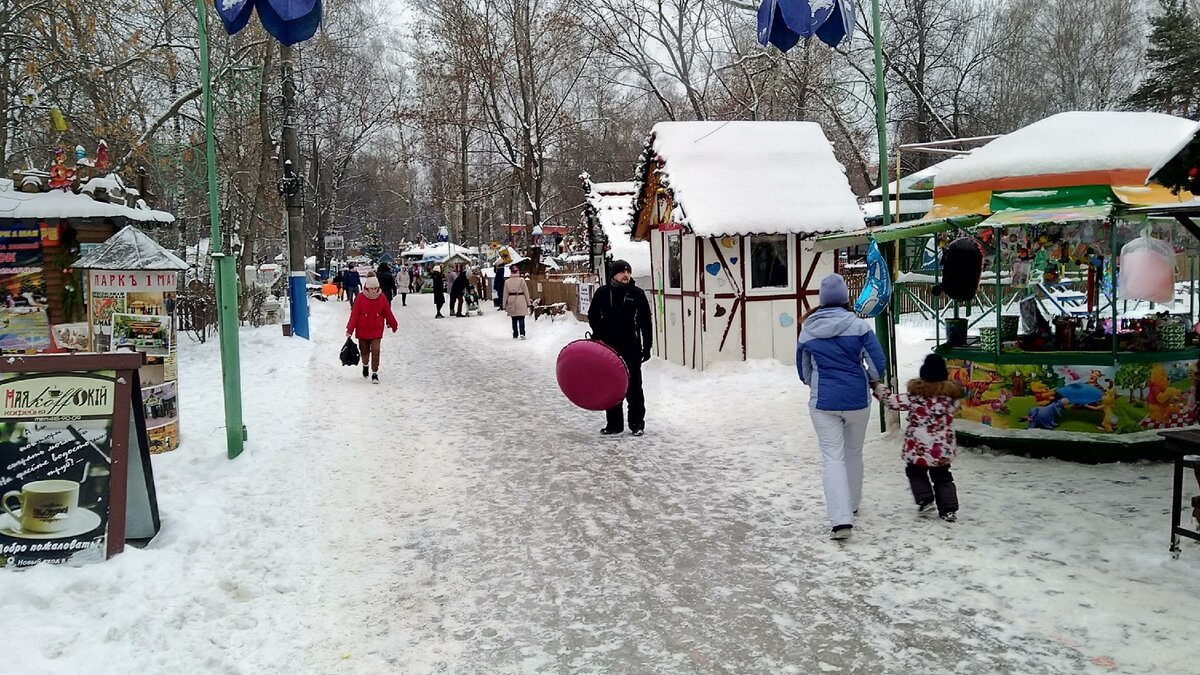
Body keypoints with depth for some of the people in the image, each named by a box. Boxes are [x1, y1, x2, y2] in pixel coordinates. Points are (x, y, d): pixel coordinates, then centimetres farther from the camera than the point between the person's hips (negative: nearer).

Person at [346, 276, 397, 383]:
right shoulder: (360, 298, -10)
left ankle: (375, 373, 0)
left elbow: (388, 313, 7)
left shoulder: (382, 298, -4)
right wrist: (349, 330, -11)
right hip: (362, 331, 0)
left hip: (376, 331, 0)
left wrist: (394, 325, 15)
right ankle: (365, 365, 44)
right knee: (364, 351, 14)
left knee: (375, 351, -9)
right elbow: (354, 315, -9)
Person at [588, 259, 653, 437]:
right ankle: (614, 424, 17)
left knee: (633, 387, 4)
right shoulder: (602, 292, 1)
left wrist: (647, 347, -1)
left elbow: (646, 322, 0)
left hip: (631, 348, -2)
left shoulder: (637, 294, -2)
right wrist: (597, 336, -3)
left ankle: (637, 423, 14)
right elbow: (592, 315, 11)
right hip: (607, 347, 2)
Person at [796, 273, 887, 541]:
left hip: (823, 402, 0)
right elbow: (878, 364, -8)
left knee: (832, 458, -1)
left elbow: (803, 371, 10)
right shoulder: (859, 326, -8)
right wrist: (871, 380, 15)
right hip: (857, 399, 0)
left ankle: (841, 520, -13)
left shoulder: (807, 330, 0)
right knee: (853, 453, 19)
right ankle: (852, 504, 36)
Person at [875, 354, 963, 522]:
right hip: (943, 448, 3)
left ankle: (925, 500, 7)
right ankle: (949, 509, 10)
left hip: (919, 447, -3)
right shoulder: (952, 394, -3)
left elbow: (892, 401, -9)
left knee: (915, 471, 20)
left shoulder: (915, 395, -13)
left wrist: (878, 387, 2)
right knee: (942, 476, 17)